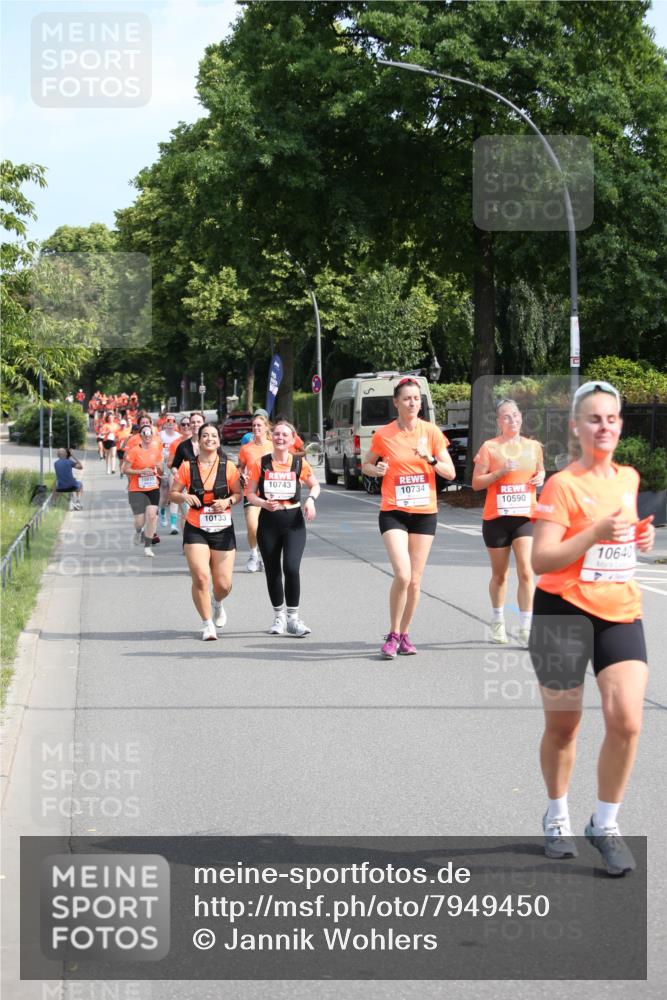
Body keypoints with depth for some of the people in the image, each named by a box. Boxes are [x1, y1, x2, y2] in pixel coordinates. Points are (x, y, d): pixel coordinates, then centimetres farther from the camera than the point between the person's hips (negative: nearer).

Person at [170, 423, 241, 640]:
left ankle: (217, 603, 40)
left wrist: (228, 501, -14)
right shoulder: (187, 467, 0)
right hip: (196, 530, -1)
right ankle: (207, 624, 1)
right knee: (201, 578, -16)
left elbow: (238, 494, 7)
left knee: (223, 584, 3)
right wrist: (185, 497, -15)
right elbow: (172, 494, 5)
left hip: (223, 530, 1)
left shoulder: (228, 467, 1)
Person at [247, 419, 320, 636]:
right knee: (273, 572, 9)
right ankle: (279, 616, 26)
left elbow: (315, 485, 14)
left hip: (293, 521, -1)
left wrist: (311, 500, -6)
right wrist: (264, 503, -18)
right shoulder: (260, 464, -1)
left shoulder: (299, 463, 0)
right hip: (268, 522, 1)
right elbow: (250, 495, 1)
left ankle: (293, 617, -3)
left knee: (291, 568, -16)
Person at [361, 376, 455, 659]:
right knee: (402, 575, -17)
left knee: (415, 580, 6)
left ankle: (404, 634, 23)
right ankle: (393, 634, 0)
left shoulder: (431, 432, 0)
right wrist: (376, 469, -10)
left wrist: (430, 459, -18)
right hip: (393, 512, -2)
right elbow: (365, 465, 13)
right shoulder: (383, 435, -2)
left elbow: (450, 472, 0)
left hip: (425, 512, 2)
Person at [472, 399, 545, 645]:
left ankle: (526, 628, -11)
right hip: (496, 517, -1)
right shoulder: (490, 447, -1)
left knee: (526, 571, -13)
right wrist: (500, 472, -17)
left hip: (525, 516, 1)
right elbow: (476, 482, -3)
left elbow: (540, 471, 24)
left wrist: (541, 477, 1)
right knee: (499, 574, 11)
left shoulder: (533, 447, 8)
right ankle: (498, 621, 31)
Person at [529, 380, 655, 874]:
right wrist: (597, 533, -26)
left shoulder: (629, 478, 9)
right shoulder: (563, 485, -10)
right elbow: (542, 560, -15)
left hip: (621, 614, 4)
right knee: (562, 724, 6)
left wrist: (640, 537, 6)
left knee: (626, 721, -11)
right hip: (565, 611, -4)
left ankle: (606, 824, 6)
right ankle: (557, 816, 31)